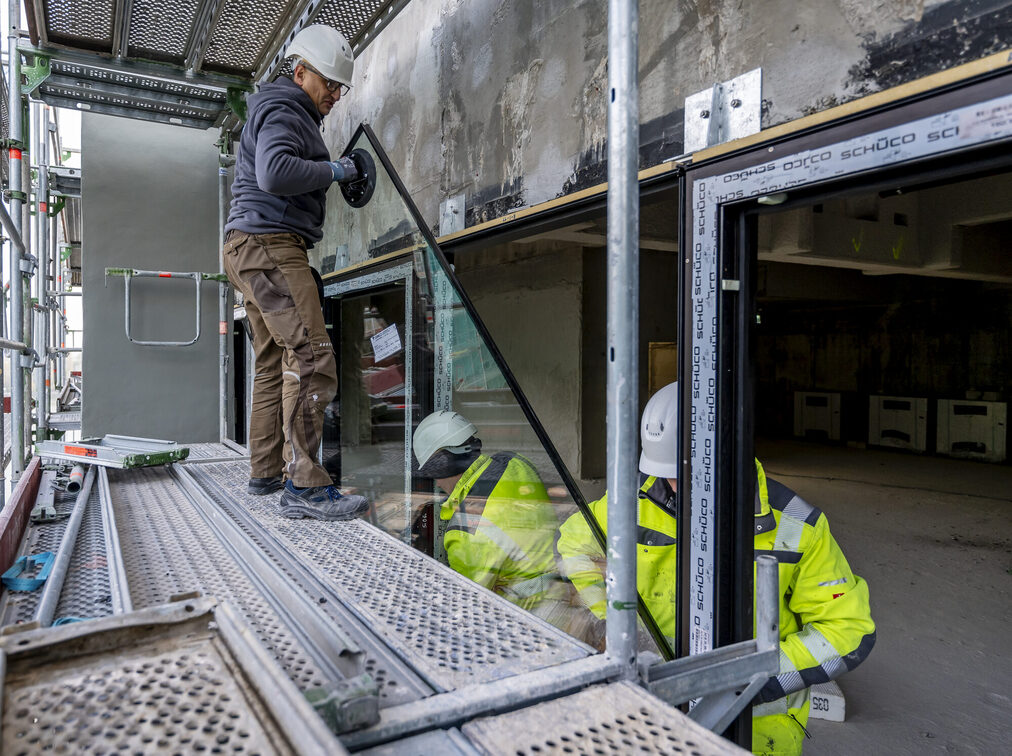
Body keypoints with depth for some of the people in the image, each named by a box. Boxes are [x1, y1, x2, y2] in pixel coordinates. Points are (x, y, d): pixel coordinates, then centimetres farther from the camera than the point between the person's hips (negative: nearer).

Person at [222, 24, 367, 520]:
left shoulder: (289, 114, 28)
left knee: (274, 361, 11)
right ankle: (302, 485, -22)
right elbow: (275, 174, -24)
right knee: (311, 356, -19)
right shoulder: (282, 110, -6)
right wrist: (333, 171, -11)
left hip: (253, 250, 11)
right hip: (269, 244, -11)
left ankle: (265, 472, 17)